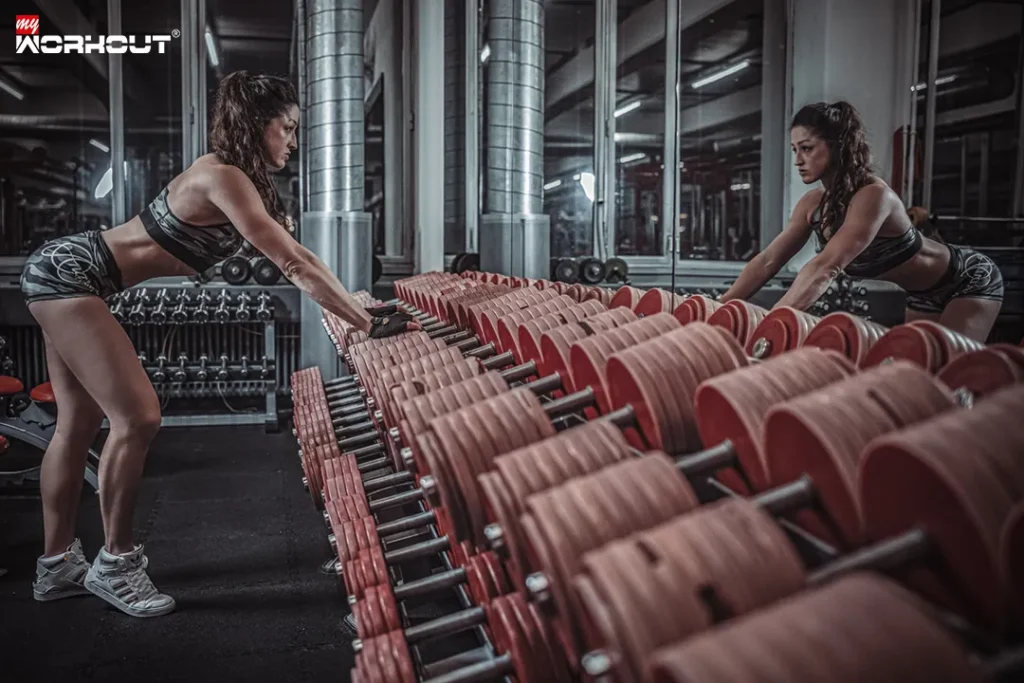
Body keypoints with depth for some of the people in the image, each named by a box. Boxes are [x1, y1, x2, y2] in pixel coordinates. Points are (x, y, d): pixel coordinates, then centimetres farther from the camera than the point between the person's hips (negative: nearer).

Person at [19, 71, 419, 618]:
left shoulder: (235, 177, 9)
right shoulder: (224, 177, -21)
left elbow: (294, 258, 11)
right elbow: (295, 265, -25)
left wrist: (362, 309, 10)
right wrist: (368, 324, -23)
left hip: (66, 274, 11)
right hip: (69, 273, -11)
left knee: (78, 424, 12)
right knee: (137, 416, -12)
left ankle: (57, 565, 23)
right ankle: (115, 562, 5)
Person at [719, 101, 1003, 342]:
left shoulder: (873, 195, -35)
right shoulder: (813, 203, -12)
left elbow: (826, 268, -48)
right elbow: (767, 261, -13)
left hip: (970, 282, -7)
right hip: (923, 294, 7)